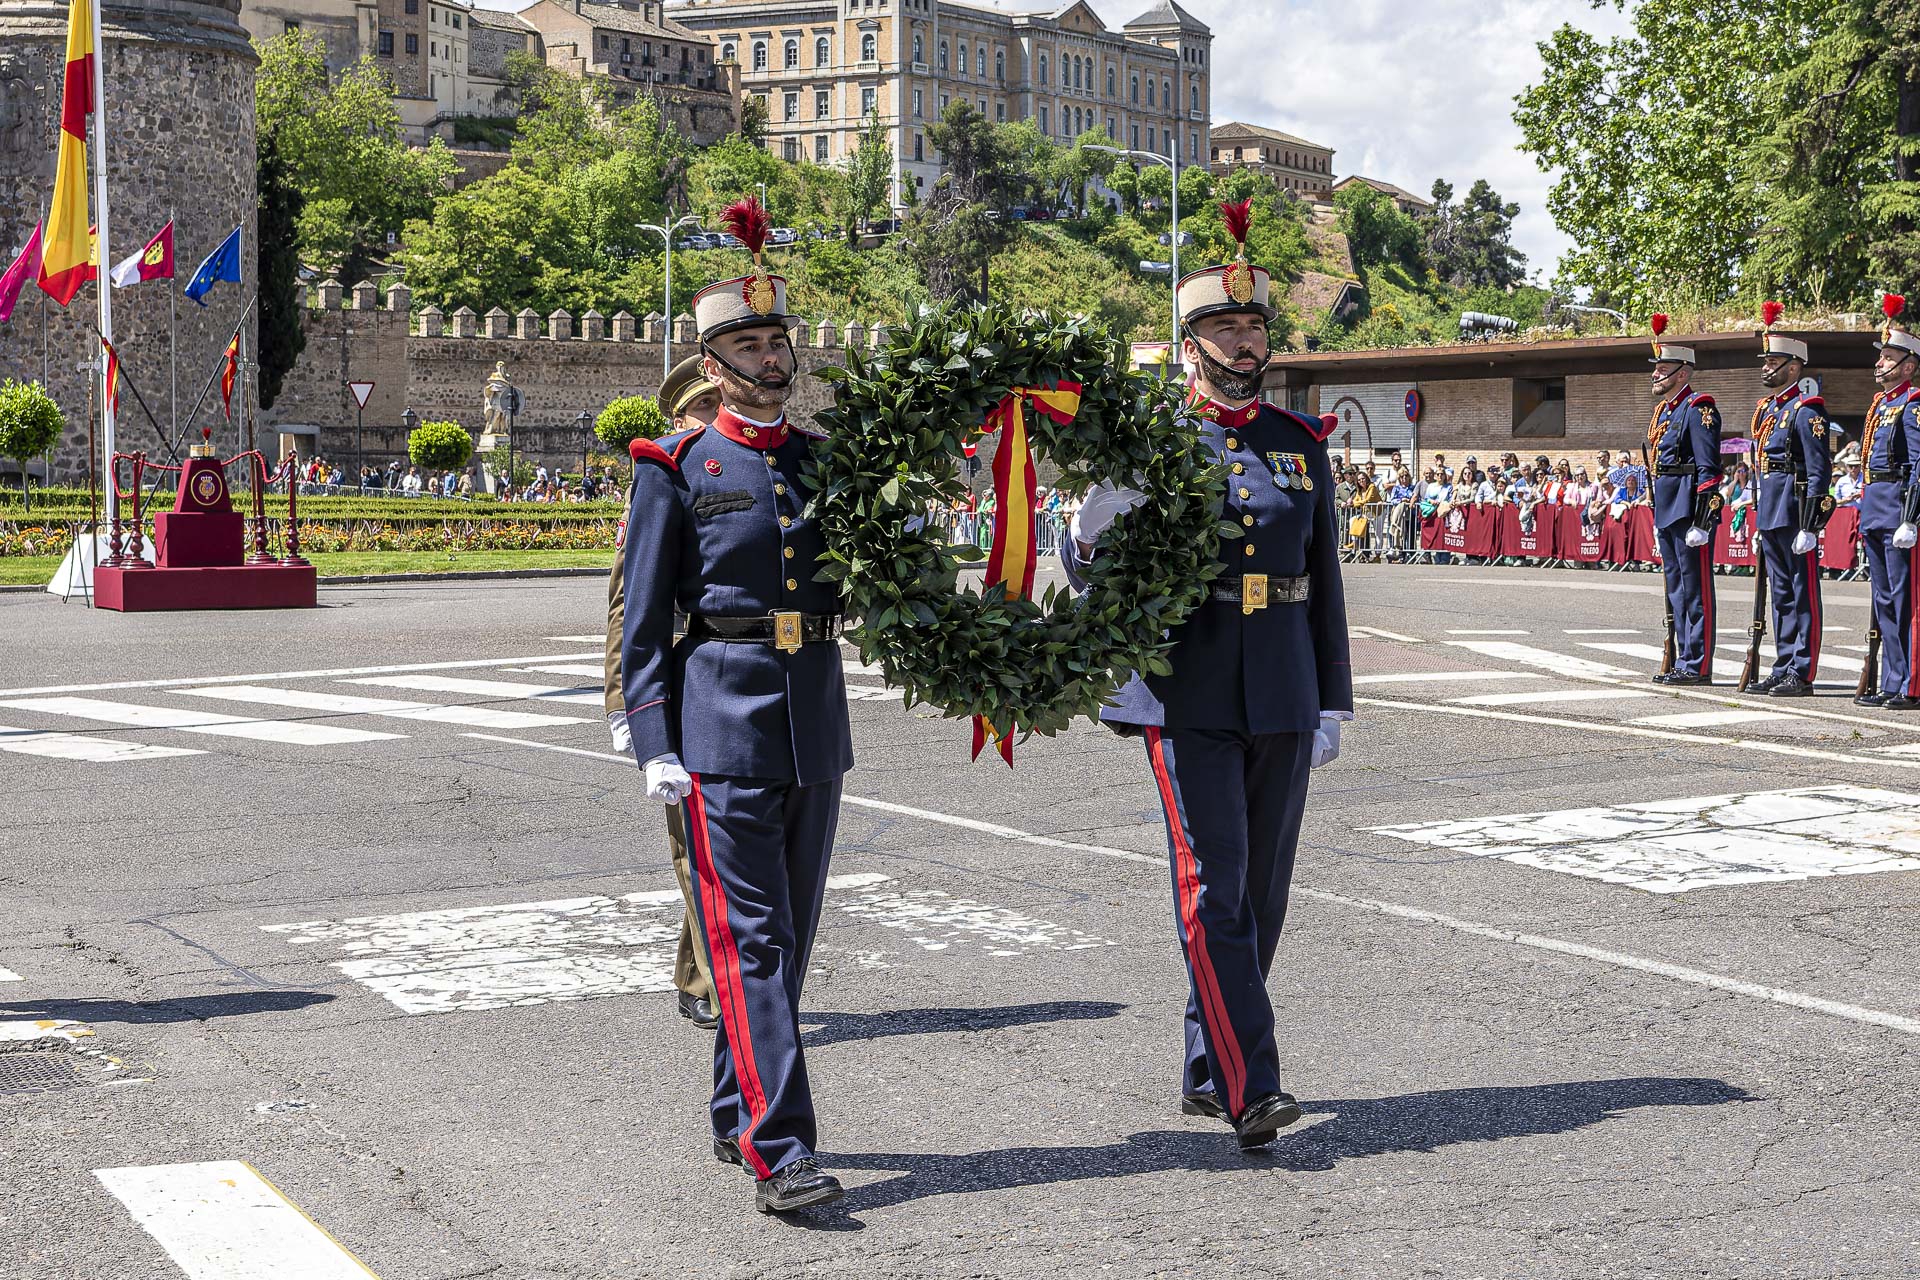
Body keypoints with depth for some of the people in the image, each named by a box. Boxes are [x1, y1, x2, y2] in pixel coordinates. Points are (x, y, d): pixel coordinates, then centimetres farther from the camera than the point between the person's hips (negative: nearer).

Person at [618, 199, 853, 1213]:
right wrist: (654, 743, -11)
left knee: (791, 930, 12)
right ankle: (779, 1152, -12)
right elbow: (644, 618, -3)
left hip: (816, 711, 6)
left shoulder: (825, 460, 12)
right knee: (750, 936, -9)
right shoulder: (678, 468, -2)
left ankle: (736, 1117, 27)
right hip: (723, 716, -6)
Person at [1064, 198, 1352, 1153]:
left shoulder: (1301, 443, 11)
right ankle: (1249, 1086, -12)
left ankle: (1207, 1069, 23)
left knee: (1263, 892, 9)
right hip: (1188, 693, -4)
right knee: (1213, 886, -11)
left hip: (1282, 697, 4)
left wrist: (1333, 700, 11)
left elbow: (1324, 580, 14)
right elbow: (1086, 556, 4)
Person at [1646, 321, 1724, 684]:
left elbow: (1708, 471, -16)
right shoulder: (1663, 410, 17)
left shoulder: (1698, 410, -11)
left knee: (1695, 588, -5)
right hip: (1667, 512, 10)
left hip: (1688, 510, -10)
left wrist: (1701, 521, -20)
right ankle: (1684, 662, 19)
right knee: (1676, 587, 13)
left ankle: (1698, 667, -2)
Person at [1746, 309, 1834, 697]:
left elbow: (1819, 472, -15)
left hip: (1795, 511, -9)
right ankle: (1783, 668, 20)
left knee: (1803, 593, -3)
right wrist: (1761, 517, 21)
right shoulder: (1766, 408, 16)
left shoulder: (1806, 410, -11)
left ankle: (1802, 675, -1)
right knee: (1780, 592, 13)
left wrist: (1808, 526, -19)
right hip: (1770, 510, 9)